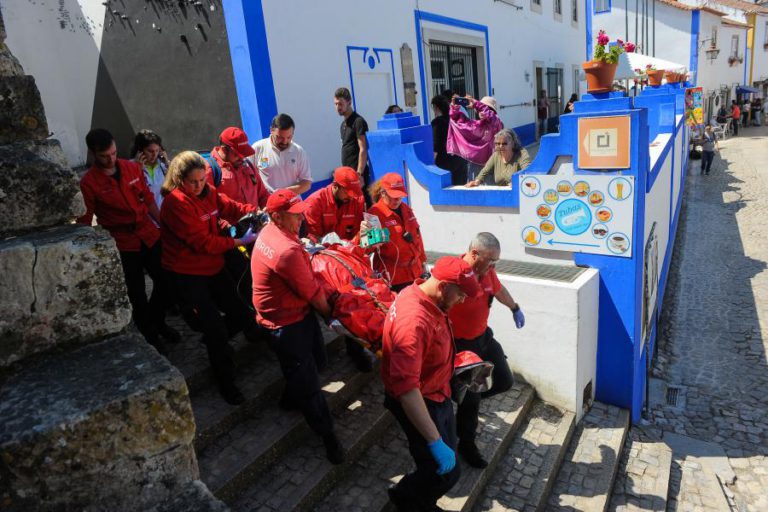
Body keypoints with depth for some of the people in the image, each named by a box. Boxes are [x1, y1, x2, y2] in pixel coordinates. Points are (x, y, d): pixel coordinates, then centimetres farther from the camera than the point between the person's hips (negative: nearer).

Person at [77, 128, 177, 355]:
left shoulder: (133, 168, 1)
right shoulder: (88, 183, -11)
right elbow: (84, 222, -10)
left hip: (150, 236, 4)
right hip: (122, 245, -4)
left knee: (167, 282, 13)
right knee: (137, 294, 10)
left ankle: (157, 321, 41)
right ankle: (150, 335, 32)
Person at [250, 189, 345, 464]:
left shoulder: (270, 231, -2)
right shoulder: (287, 251, -33)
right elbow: (313, 292, -19)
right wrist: (329, 312, -2)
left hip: (299, 310, 10)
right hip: (285, 323, -10)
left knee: (317, 361, 24)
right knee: (307, 381, 6)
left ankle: (291, 399, 47)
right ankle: (327, 434, 23)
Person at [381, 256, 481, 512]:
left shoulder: (421, 292, -6)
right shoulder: (414, 321, -36)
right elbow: (406, 388, -39)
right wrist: (435, 442, -38)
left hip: (437, 393, 9)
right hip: (417, 402, -9)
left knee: (447, 459, 22)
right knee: (446, 472, -1)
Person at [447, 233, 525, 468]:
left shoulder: (487, 270, -6)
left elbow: (499, 289, 16)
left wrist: (515, 308, 34)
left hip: (483, 336, 7)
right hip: (461, 344, -7)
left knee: (504, 381, 14)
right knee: (470, 400, 5)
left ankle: (470, 396, 39)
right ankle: (466, 446, 30)